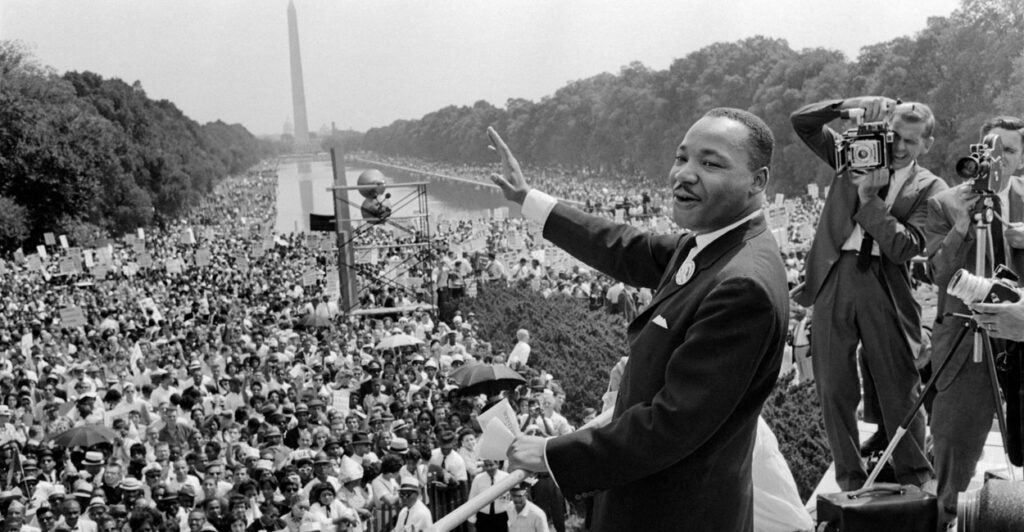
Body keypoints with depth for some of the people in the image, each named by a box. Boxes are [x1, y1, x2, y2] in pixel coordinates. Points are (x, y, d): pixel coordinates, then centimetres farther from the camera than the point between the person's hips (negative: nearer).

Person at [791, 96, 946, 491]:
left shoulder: (930, 190, 3)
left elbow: (905, 246, -11)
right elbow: (801, 121, 4)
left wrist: (870, 198, -15)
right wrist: (852, 106, -9)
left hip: (886, 287, -2)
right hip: (833, 279, 2)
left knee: (898, 391, 3)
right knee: (834, 388, 6)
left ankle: (915, 481, 19)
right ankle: (850, 480, 19)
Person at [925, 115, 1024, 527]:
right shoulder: (944, 204, -1)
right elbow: (938, 273, -7)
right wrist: (961, 228, -19)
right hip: (965, 338, -2)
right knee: (955, 436, 1)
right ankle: (947, 515, 19)